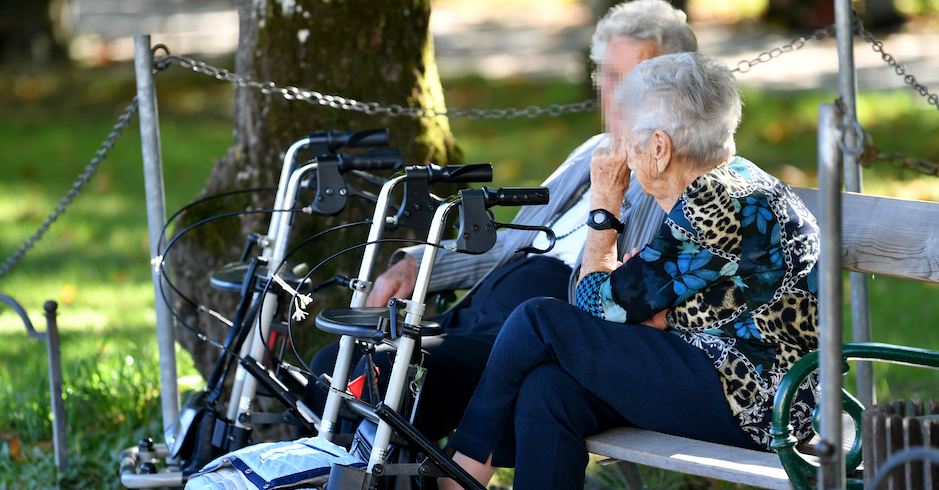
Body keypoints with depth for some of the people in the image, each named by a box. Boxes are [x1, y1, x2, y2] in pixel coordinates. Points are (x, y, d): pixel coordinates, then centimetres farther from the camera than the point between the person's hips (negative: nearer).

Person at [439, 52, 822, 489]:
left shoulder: (714, 204, -18)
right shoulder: (729, 182, 13)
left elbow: (601, 307, -10)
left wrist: (603, 205, 1)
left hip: (754, 401, -10)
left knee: (539, 321, -9)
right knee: (549, 390, -8)